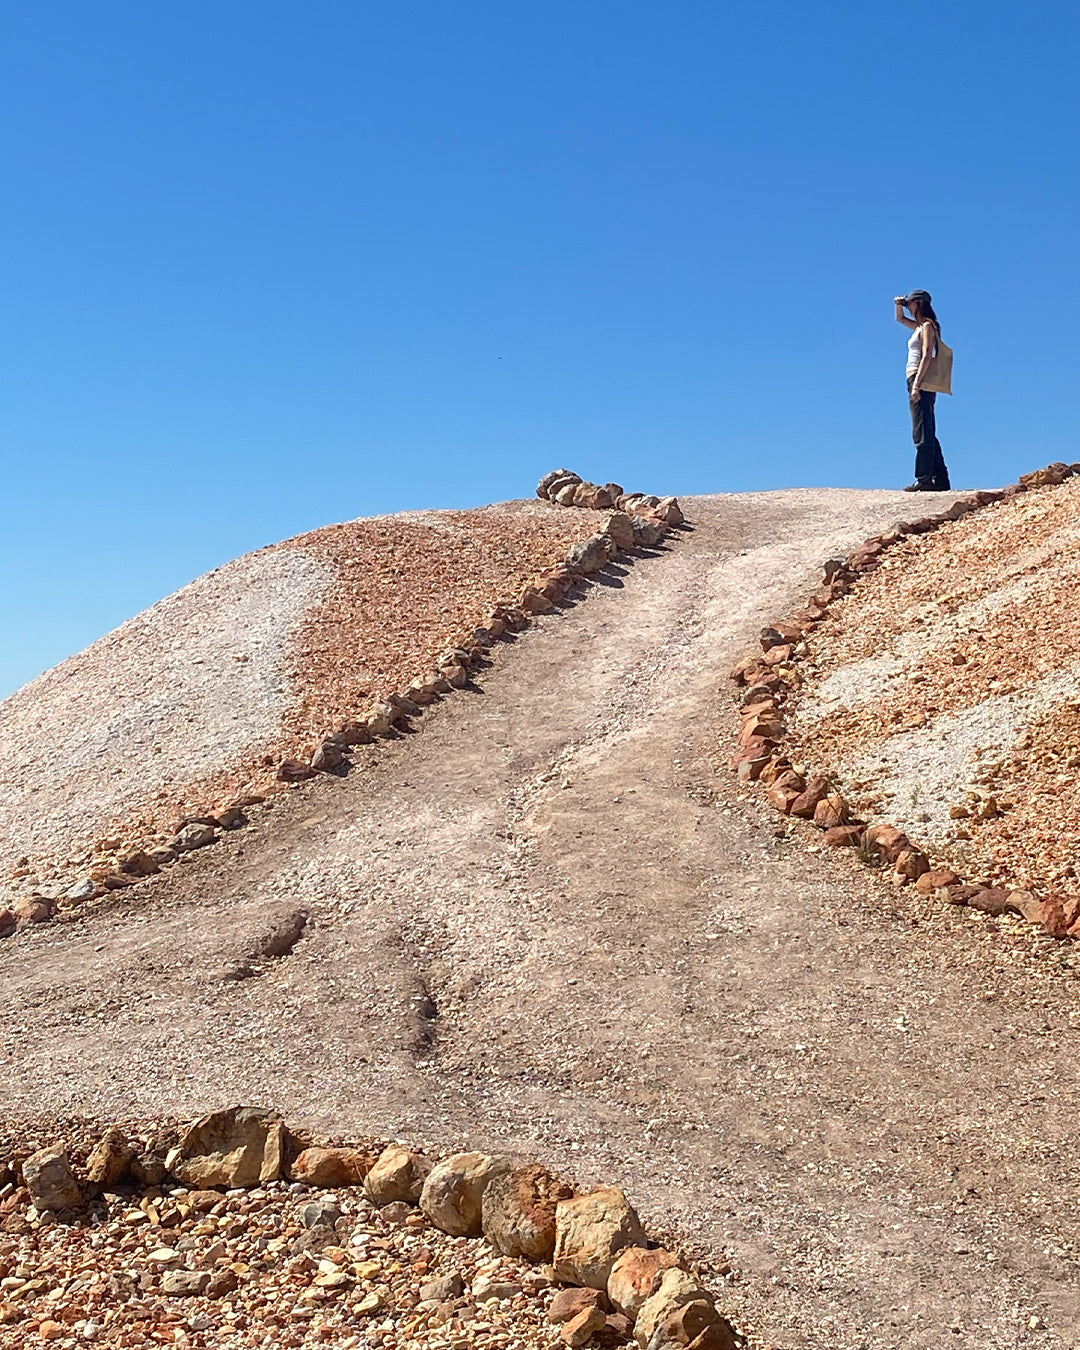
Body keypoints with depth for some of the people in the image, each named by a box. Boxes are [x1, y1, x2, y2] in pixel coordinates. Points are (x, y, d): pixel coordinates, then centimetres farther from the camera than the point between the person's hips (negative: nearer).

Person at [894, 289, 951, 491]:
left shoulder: (927, 326, -6)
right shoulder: (921, 326, 20)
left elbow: (927, 356, -16)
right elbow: (900, 319, 37)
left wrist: (916, 385, -23)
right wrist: (899, 305, 16)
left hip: (920, 381, -10)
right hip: (921, 383, 10)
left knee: (922, 433, -14)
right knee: (928, 435, 9)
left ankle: (924, 479, -18)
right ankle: (940, 480, 8)